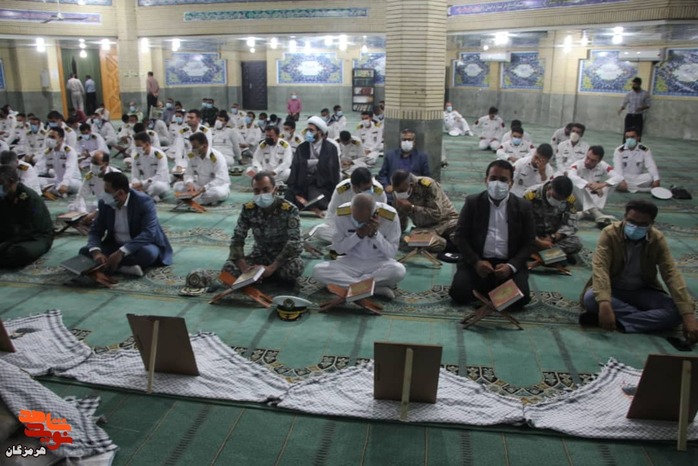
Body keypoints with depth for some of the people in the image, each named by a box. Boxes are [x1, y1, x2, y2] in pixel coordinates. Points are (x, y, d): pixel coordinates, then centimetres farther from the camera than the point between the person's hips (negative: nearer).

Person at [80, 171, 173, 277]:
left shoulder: (144, 201, -21)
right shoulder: (104, 203, -4)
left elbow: (149, 233, -30)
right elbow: (95, 231, -3)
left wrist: (121, 252, -38)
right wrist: (96, 252, -26)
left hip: (141, 246, -5)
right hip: (115, 246, 5)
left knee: (147, 252, -38)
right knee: (85, 251, -16)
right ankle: (123, 266, -29)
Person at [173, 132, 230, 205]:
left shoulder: (217, 157, -21)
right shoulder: (192, 156, -2)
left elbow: (221, 180, -26)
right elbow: (188, 174, 2)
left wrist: (202, 189, -32)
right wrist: (189, 184, -22)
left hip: (217, 186, -6)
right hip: (200, 187, 6)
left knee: (218, 192, -41)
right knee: (177, 186, -13)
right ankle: (207, 199, -22)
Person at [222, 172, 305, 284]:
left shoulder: (289, 210, -19)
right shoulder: (248, 209, -10)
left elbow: (294, 243, -24)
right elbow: (237, 239, -9)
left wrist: (272, 268, -33)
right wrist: (244, 268, -25)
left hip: (284, 256, -3)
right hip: (260, 255, 3)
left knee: (296, 267, -37)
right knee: (228, 267, -20)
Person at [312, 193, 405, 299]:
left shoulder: (390, 216, -19)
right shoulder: (342, 214, -16)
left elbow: (392, 252, -11)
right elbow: (337, 248, -8)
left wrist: (375, 234, -26)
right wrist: (357, 235, -23)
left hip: (379, 263, -2)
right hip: (351, 262, 2)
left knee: (399, 270, -35)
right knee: (318, 270, -25)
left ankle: (345, 284, -20)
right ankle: (377, 287, -25)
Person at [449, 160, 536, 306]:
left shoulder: (523, 207, 4)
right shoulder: (472, 202, 3)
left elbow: (528, 243, 3)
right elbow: (460, 236, 0)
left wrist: (511, 266, -14)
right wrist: (476, 262, -14)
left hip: (509, 263, 0)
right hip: (477, 262, 0)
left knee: (521, 297, -24)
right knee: (459, 293, -22)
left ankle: (497, 289, 10)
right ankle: (484, 287, 10)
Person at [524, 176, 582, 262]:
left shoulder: (569, 199, -12)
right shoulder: (531, 195, -23)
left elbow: (570, 224, -8)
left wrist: (553, 238, -24)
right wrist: (537, 241, -33)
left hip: (556, 235, 1)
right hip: (534, 235, -1)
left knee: (576, 244, -25)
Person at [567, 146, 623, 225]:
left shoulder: (603, 166, -11)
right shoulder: (577, 165, -19)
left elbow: (619, 177, -23)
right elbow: (570, 176, -41)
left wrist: (603, 184, -42)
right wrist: (589, 185, -51)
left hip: (595, 200, 3)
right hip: (578, 200, -3)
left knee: (611, 183, -18)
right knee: (576, 183, -31)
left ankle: (589, 211, -29)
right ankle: (595, 212, -43)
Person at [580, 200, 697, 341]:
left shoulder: (657, 239, -12)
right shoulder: (610, 233, -20)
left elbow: (672, 274, -18)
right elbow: (600, 268, -31)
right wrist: (604, 303, -48)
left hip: (643, 292, 2)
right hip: (613, 290, -2)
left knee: (676, 312, -25)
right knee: (590, 298, -36)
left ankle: (618, 320, -27)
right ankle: (648, 316, -23)